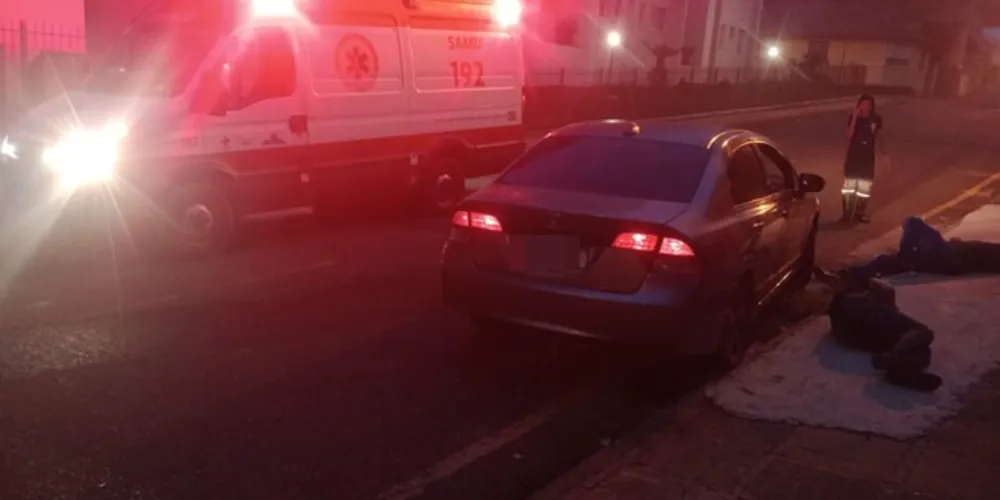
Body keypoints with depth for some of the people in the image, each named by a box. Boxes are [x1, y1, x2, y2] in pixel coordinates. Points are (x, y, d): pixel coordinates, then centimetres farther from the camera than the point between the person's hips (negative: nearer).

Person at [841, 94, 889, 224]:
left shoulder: (876, 119, -1)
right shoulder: (853, 117, -9)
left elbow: (876, 138, 10)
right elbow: (849, 135, -22)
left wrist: (883, 152, 4)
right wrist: (855, 117, -28)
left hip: (868, 157, 3)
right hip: (853, 155, -2)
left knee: (865, 186, 8)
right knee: (849, 185, 0)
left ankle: (859, 213, 21)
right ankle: (847, 213, 10)